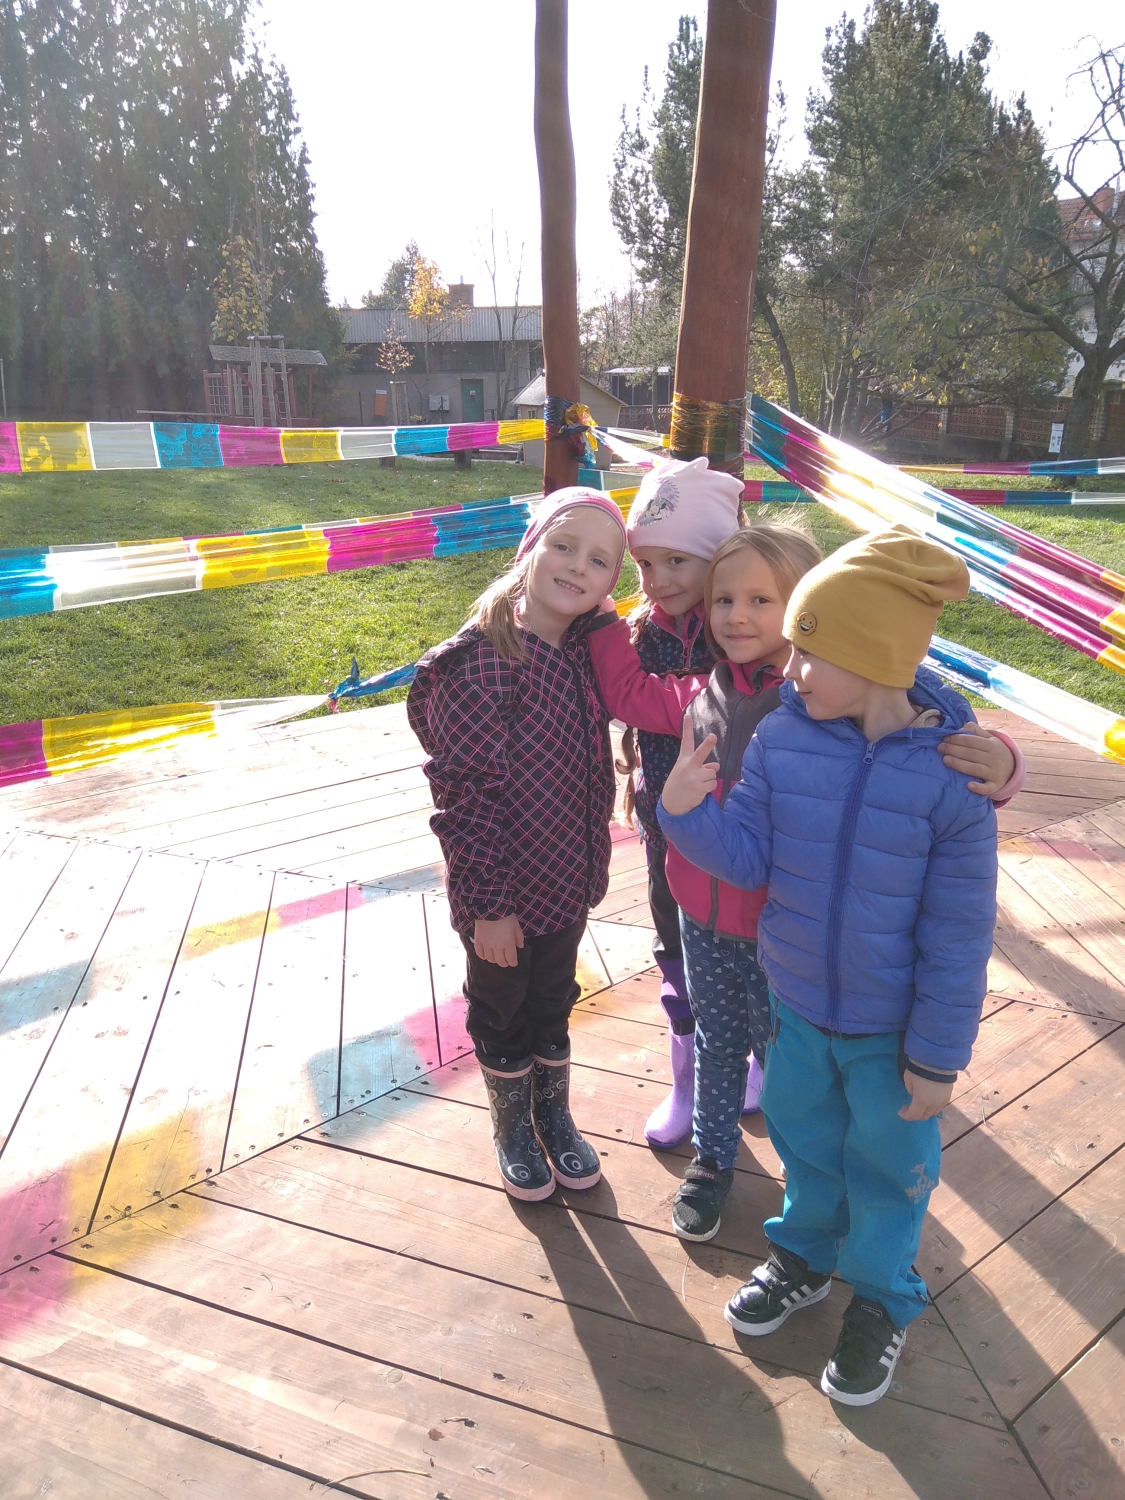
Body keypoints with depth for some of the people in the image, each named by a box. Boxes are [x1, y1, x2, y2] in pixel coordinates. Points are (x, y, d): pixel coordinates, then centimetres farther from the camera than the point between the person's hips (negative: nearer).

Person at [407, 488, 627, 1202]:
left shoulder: (582, 652, -2)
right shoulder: (481, 660, -23)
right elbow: (465, 793, -21)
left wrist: (589, 865, 11)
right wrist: (488, 904, -18)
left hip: (566, 881, 6)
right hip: (503, 894, -5)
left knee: (552, 1007, 24)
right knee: (502, 1013, 18)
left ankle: (555, 1117, 46)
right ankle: (513, 1129, 42)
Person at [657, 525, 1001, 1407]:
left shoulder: (950, 777, -23)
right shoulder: (782, 739, -15)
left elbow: (957, 934, -16)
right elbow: (749, 859, -8)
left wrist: (938, 1056, -11)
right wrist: (688, 810, -27)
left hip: (890, 1025, -3)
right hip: (796, 1001, 4)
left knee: (886, 1160, 18)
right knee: (802, 1133, 25)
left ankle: (883, 1299, 45)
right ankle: (807, 1255, 52)